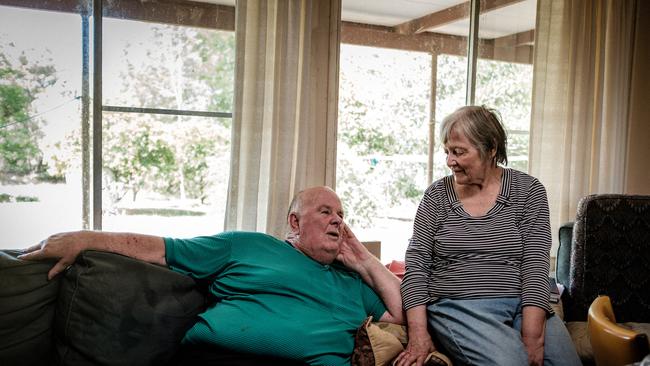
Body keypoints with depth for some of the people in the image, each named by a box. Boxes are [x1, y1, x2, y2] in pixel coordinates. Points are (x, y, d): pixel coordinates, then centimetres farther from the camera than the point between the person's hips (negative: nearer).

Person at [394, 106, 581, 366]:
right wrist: (418, 334, -12)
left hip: (523, 305, 2)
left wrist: (531, 336, -15)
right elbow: (416, 264, 0)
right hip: (456, 308, -1)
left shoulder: (528, 191, 4)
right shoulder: (437, 195, 5)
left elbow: (535, 265, -4)